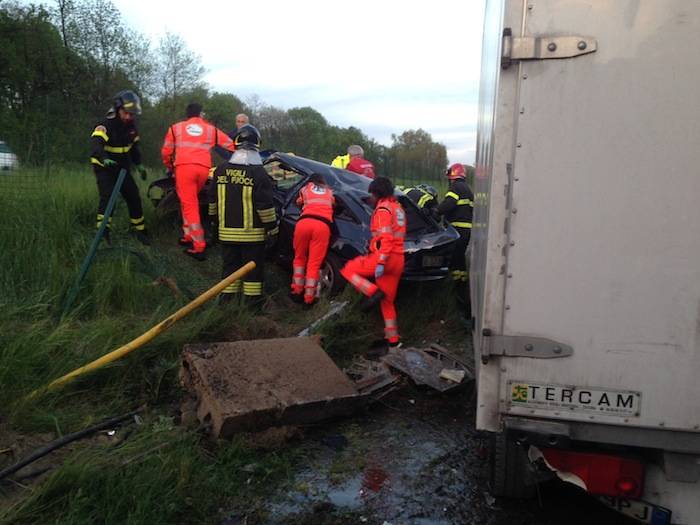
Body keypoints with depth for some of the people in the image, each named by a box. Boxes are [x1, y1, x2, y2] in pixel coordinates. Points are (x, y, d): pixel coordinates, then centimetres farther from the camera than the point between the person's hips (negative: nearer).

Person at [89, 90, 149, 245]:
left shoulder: (131, 126, -1)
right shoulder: (106, 124, -22)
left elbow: (134, 146, 16)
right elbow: (96, 143, -40)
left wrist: (139, 165, 10)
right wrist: (104, 159, -58)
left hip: (122, 167, 6)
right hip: (104, 167, -6)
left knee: (134, 197, 3)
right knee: (107, 197, -21)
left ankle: (139, 230, 16)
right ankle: (103, 232, -15)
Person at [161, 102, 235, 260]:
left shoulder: (176, 127, 20)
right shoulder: (211, 129, 21)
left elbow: (166, 151, 18)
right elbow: (231, 145, 21)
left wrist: (169, 167, 36)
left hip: (184, 166, -2)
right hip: (204, 168, 2)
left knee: (189, 205, -3)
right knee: (191, 201, 23)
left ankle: (198, 246, -9)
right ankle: (189, 235, 25)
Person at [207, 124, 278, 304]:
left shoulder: (220, 170, 2)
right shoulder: (258, 173, -13)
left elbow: (212, 200, 10)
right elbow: (265, 206, -13)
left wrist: (216, 220, 24)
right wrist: (272, 228, -3)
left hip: (226, 232, 4)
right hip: (252, 233, -4)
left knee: (230, 264, 16)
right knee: (253, 267, 8)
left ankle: (227, 297, 20)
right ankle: (253, 298, 14)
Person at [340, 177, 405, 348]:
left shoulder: (383, 209, -9)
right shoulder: (397, 207, 20)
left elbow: (386, 238, -20)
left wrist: (380, 263, -25)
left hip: (384, 258, -9)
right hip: (398, 260, 9)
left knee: (348, 269, 3)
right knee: (387, 301, 14)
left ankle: (373, 292, -15)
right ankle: (393, 340, 16)